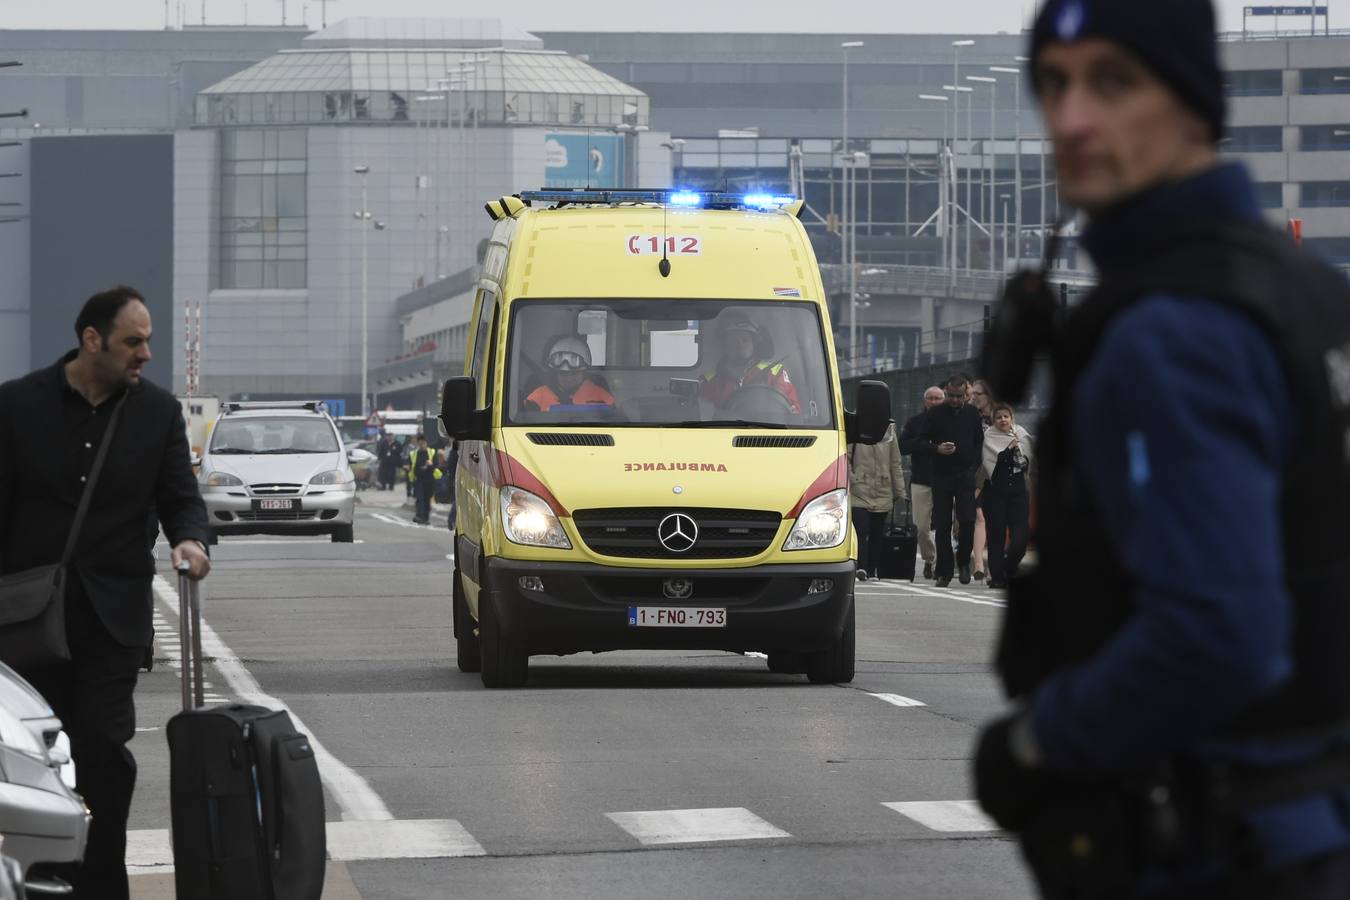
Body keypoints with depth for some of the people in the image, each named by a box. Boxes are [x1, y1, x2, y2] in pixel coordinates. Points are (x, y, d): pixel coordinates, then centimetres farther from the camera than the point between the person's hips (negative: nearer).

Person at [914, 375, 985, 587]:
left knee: (968, 520, -13)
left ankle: (963, 561, 8)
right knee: (942, 525, 0)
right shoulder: (934, 414, 3)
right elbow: (919, 444, 1)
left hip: (966, 475, 1)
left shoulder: (972, 414, 9)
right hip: (942, 476, -1)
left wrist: (974, 464, 3)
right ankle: (944, 571, 7)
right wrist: (937, 449, -17)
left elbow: (980, 442, 17)